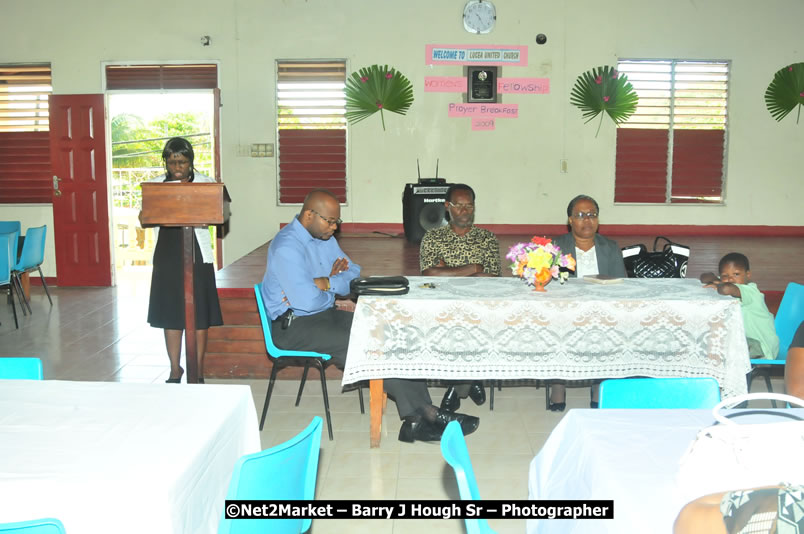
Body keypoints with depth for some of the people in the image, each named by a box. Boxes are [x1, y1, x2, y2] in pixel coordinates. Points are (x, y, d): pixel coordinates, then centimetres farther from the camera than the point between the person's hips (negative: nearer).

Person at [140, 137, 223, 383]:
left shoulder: (205, 183, 1)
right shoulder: (156, 184, 7)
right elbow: (144, 217, 3)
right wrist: (146, 216, -21)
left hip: (197, 254, -2)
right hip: (167, 255, 2)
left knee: (199, 315, 2)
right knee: (170, 313, 7)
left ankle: (198, 370, 14)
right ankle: (175, 370, 20)